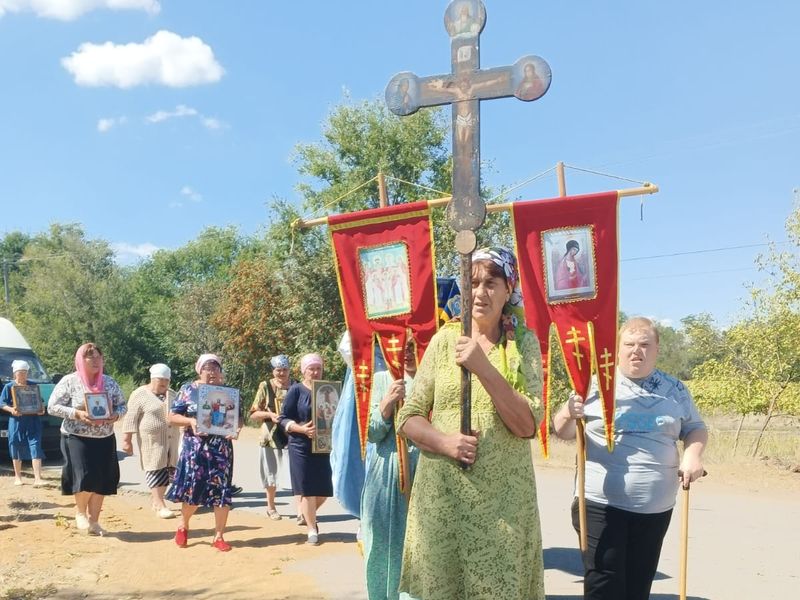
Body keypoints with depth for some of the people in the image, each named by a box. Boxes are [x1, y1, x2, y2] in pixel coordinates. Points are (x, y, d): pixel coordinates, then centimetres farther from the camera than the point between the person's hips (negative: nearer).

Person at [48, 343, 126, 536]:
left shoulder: (109, 382, 5)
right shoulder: (69, 381, -6)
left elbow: (122, 405, 11)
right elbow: (52, 407, -8)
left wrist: (116, 415, -12)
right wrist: (77, 414, -21)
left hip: (105, 440, 4)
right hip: (77, 438, -4)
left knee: (102, 481, 3)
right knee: (86, 478, -15)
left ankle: (94, 521, 19)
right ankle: (80, 511, 15)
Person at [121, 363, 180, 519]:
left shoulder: (172, 395, 13)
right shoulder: (140, 395, -5)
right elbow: (131, 418, -9)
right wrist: (127, 439, -13)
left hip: (171, 440, 6)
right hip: (152, 440, -6)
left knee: (167, 471, 4)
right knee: (156, 471, -8)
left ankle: (156, 501, 16)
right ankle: (160, 506, -9)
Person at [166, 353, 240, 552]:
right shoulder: (188, 390, 2)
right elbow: (172, 416, 2)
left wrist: (236, 430, -11)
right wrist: (191, 421, -16)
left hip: (221, 448, 2)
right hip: (195, 447, -2)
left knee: (221, 491, 0)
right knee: (192, 489, -1)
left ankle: (219, 536, 12)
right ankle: (183, 526, 28)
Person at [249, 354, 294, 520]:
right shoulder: (265, 387, 0)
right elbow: (253, 414, 1)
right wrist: (269, 414, -15)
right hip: (272, 436, 0)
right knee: (271, 473, 13)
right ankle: (271, 507, 31)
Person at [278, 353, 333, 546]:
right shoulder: (296, 390, -3)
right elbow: (284, 419, -5)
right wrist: (302, 429, -21)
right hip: (301, 447, -4)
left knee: (323, 490, 7)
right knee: (306, 489, -1)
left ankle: (308, 515, 35)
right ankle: (312, 530, 11)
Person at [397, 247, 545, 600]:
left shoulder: (524, 343, -2)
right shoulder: (444, 339, 1)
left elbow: (527, 425, -12)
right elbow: (408, 418, 3)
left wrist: (483, 367, -22)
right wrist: (444, 440, -16)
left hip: (502, 501, -1)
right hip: (440, 497, 1)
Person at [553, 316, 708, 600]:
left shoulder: (675, 390, 7)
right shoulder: (595, 384, -2)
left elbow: (696, 428, 15)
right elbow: (562, 432, -1)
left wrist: (693, 452, -7)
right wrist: (569, 414, -24)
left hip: (655, 508, 3)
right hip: (601, 505, -3)